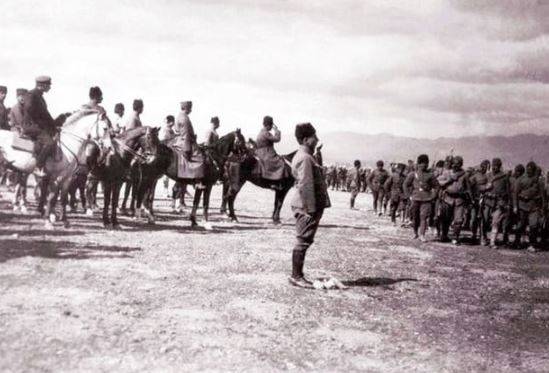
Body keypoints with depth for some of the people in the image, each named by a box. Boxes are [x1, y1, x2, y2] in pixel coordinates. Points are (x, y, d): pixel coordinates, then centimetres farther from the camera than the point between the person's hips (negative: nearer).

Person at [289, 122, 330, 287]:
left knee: (304, 241, 13)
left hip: (307, 207, 10)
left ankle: (297, 275, 19)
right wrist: (311, 209, -21)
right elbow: (305, 186, -21)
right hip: (307, 207, -10)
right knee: (303, 241, -5)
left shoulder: (303, 156, 17)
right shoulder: (305, 158, -16)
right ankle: (296, 276, 1)